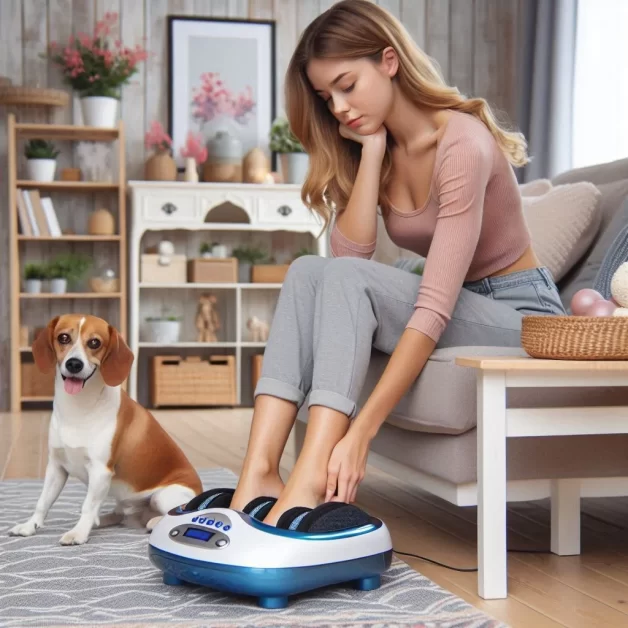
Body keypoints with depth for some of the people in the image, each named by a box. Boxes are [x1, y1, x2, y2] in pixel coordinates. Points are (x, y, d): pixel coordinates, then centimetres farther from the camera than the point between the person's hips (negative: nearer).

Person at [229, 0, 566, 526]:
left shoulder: (462, 143, -22)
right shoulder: (370, 147, 3)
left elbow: (434, 308, -30)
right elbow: (349, 251, -11)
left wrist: (361, 431, -36)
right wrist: (371, 151, -14)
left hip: (521, 315, -7)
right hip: (456, 310, 7)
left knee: (346, 279, -28)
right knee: (307, 271, -17)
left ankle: (309, 484, -37)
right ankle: (259, 472, -29)